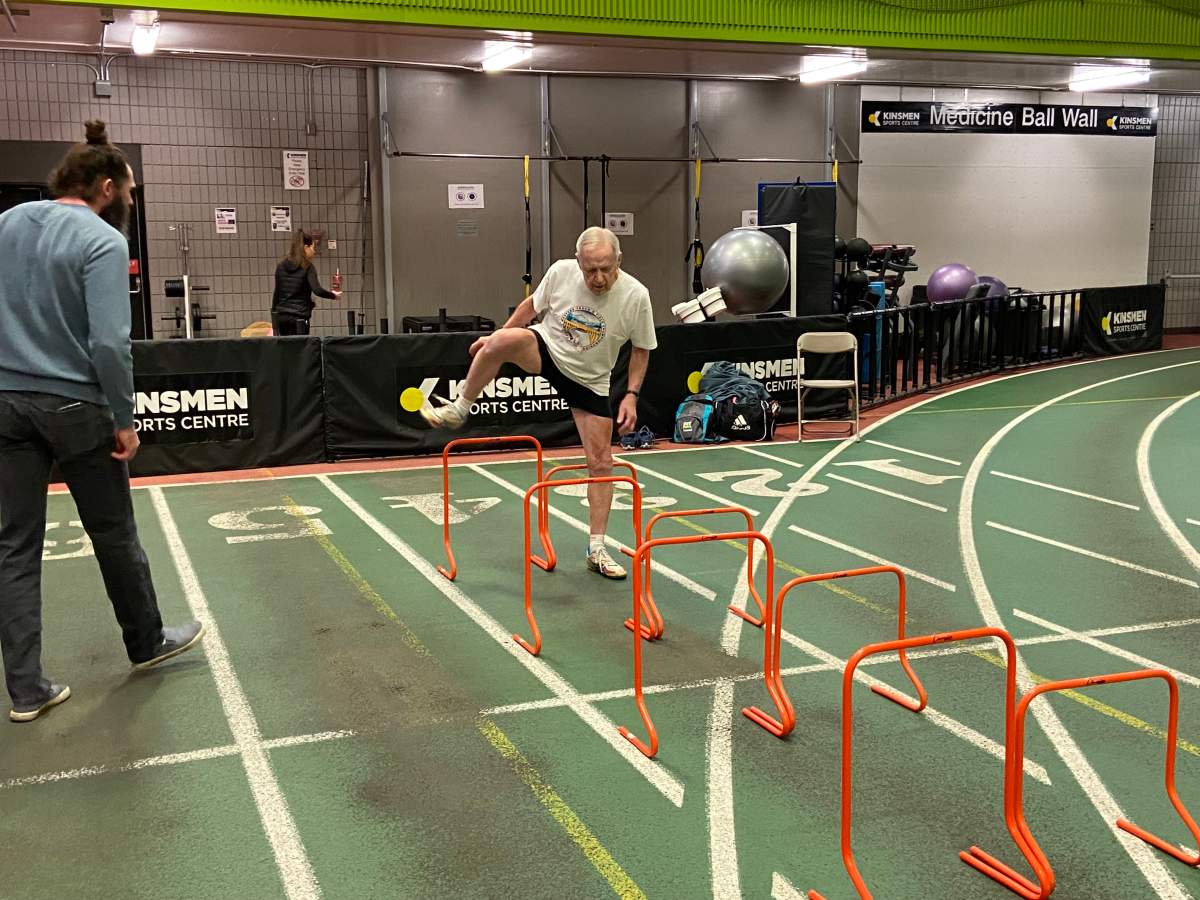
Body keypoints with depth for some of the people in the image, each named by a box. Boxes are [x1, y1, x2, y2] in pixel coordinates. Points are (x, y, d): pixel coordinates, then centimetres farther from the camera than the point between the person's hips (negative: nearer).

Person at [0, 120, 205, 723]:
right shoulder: (102, 241, -13)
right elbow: (108, 342, -19)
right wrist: (125, 419, -11)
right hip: (73, 407, -6)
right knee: (114, 535, 12)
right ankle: (147, 643, 32)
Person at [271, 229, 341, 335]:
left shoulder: (281, 266, 9)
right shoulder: (307, 267, -7)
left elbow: (277, 293, 13)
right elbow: (317, 290, -19)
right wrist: (333, 295, -1)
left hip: (281, 317, 6)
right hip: (299, 317, -6)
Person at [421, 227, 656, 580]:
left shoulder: (636, 296, -19)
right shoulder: (560, 272, -16)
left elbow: (641, 348, -4)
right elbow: (532, 305, 4)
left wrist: (631, 395, -10)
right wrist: (496, 335, 6)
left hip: (590, 382, 1)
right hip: (545, 350, -1)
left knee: (601, 464, -3)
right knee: (505, 340, -35)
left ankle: (596, 549, 12)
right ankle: (459, 410, -12)